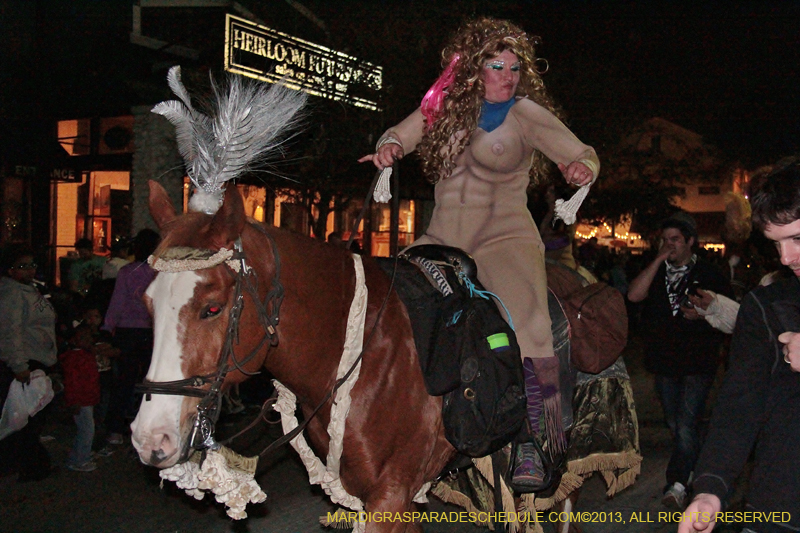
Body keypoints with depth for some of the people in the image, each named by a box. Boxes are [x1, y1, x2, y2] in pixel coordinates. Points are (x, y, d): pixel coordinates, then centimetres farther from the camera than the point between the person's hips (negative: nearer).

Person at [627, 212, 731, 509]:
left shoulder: (708, 274, 0)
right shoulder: (655, 271, 8)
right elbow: (634, 295, -11)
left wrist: (701, 315, -15)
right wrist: (659, 259, -12)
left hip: (698, 363, -4)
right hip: (664, 361, 4)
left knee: (686, 426, -14)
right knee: (674, 425, 15)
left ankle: (677, 484, -9)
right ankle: (691, 471, 34)